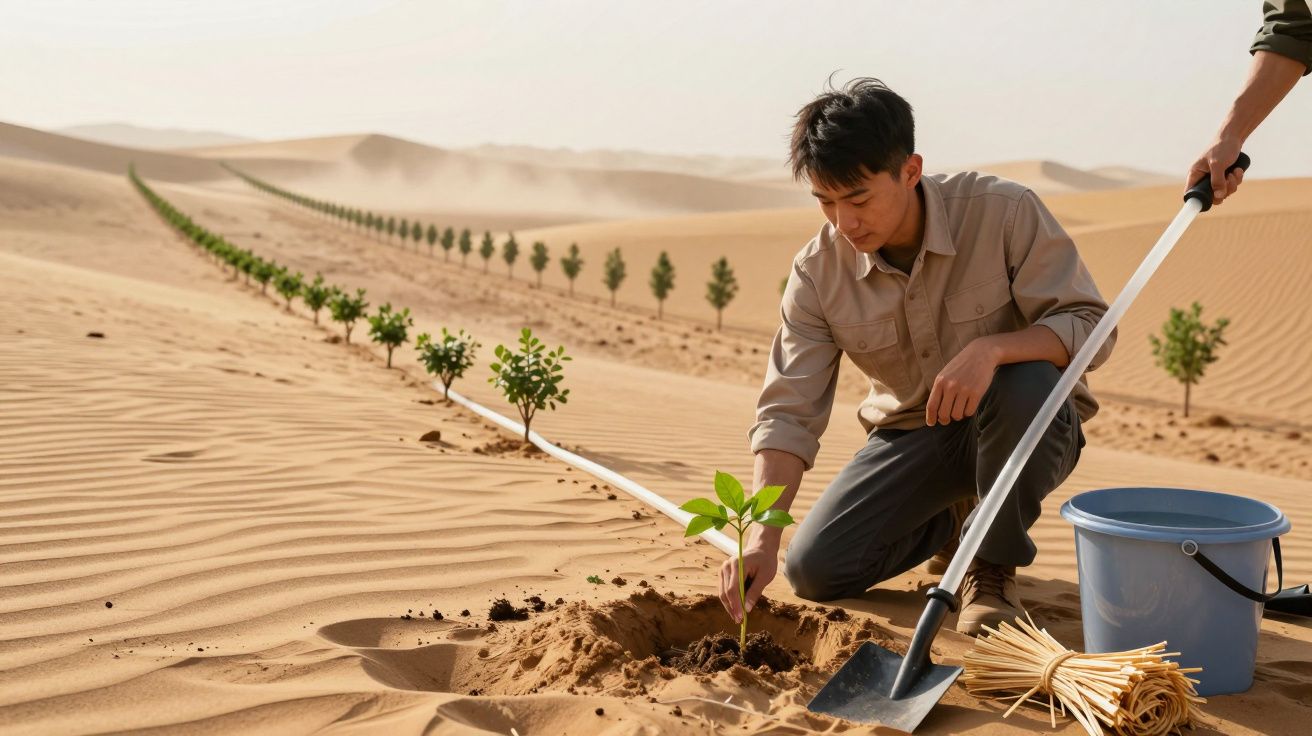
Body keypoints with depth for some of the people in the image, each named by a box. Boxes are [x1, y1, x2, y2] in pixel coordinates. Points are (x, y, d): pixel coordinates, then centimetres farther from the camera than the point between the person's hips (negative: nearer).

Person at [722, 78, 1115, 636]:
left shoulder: (1004, 212, -21)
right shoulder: (818, 271, -13)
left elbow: (1089, 326, -21)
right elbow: (789, 412, -16)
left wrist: (991, 348, -41)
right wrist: (762, 535, -31)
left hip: (1027, 427, -2)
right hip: (913, 436, 3)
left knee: (1025, 383, -38)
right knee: (813, 568, -14)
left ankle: (995, 566, -11)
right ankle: (954, 518, 17)